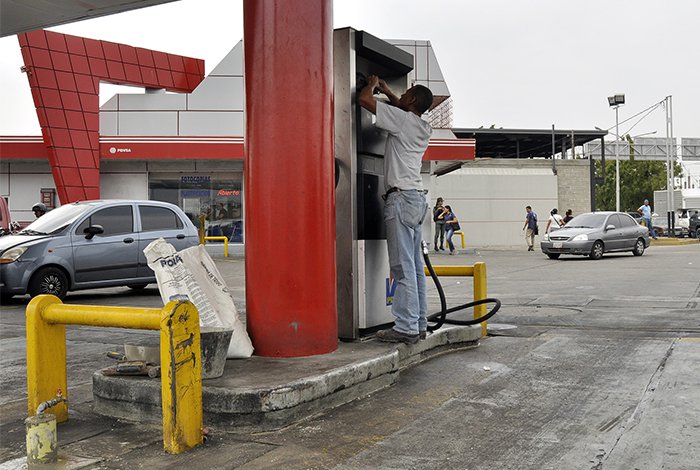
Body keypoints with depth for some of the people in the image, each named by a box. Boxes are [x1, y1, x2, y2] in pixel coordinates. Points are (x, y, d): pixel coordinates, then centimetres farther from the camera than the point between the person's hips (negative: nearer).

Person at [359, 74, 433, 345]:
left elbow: (364, 99, -5)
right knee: (415, 266, 9)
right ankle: (419, 323, 12)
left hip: (401, 198, -9)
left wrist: (371, 84, 15)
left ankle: (406, 327, -9)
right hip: (417, 198, 9)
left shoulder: (402, 118, -7)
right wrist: (386, 91, 40)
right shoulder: (423, 127, 16)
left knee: (403, 267, -10)